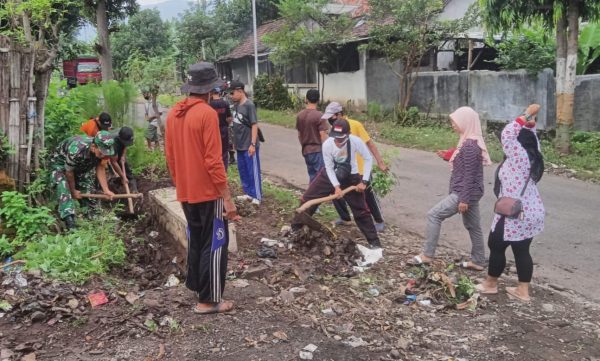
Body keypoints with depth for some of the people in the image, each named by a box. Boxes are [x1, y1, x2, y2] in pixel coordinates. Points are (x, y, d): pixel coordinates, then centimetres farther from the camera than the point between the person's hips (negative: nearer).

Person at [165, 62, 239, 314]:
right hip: (208, 192, -7)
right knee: (214, 244, 3)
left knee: (195, 239, 21)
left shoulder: (173, 114, 6)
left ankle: (195, 285, 33)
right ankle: (209, 300, 8)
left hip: (186, 192, 8)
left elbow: (170, 155, 11)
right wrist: (228, 198, -16)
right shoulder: (207, 113, -18)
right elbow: (213, 161, -20)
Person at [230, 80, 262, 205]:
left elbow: (254, 125, -17)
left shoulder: (249, 105, -15)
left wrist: (253, 144, -20)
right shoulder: (236, 105, 7)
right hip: (239, 145, 8)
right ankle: (248, 193, 28)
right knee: (242, 170, 15)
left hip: (249, 145, -8)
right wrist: (234, 141, 16)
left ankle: (256, 196, 8)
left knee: (253, 171, 0)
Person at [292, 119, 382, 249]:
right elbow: (329, 168, -15)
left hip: (350, 177, -2)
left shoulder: (356, 141, -28)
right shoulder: (327, 144, -25)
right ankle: (295, 227, 17)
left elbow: (368, 159, -14)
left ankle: (374, 241, 10)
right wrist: (336, 186, -25)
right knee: (307, 198, -1)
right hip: (329, 175, 2)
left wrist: (364, 181, -17)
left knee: (361, 210, -2)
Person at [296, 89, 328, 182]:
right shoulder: (319, 116, -14)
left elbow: (299, 135, 12)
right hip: (318, 150, -6)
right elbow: (323, 135, -15)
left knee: (312, 176, 15)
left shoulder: (300, 115, 5)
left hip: (306, 151, 6)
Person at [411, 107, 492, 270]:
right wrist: (449, 155, 10)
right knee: (472, 226, 16)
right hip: (470, 193, 11)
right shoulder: (470, 142, 11)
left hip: (465, 193, -11)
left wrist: (464, 199, -22)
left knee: (433, 215, -8)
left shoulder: (470, 145, -20)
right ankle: (478, 261, 26)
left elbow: (469, 175, -22)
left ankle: (427, 255, -3)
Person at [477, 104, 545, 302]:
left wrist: (527, 115, -16)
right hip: (531, 213, 8)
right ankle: (523, 291, 20)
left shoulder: (519, 157, -18)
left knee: (496, 246, 9)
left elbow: (507, 134, -23)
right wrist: (531, 121, 9)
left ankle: (490, 284, 24)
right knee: (522, 251, 14)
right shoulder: (532, 157, 5)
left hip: (514, 216, -8)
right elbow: (530, 137, 20)